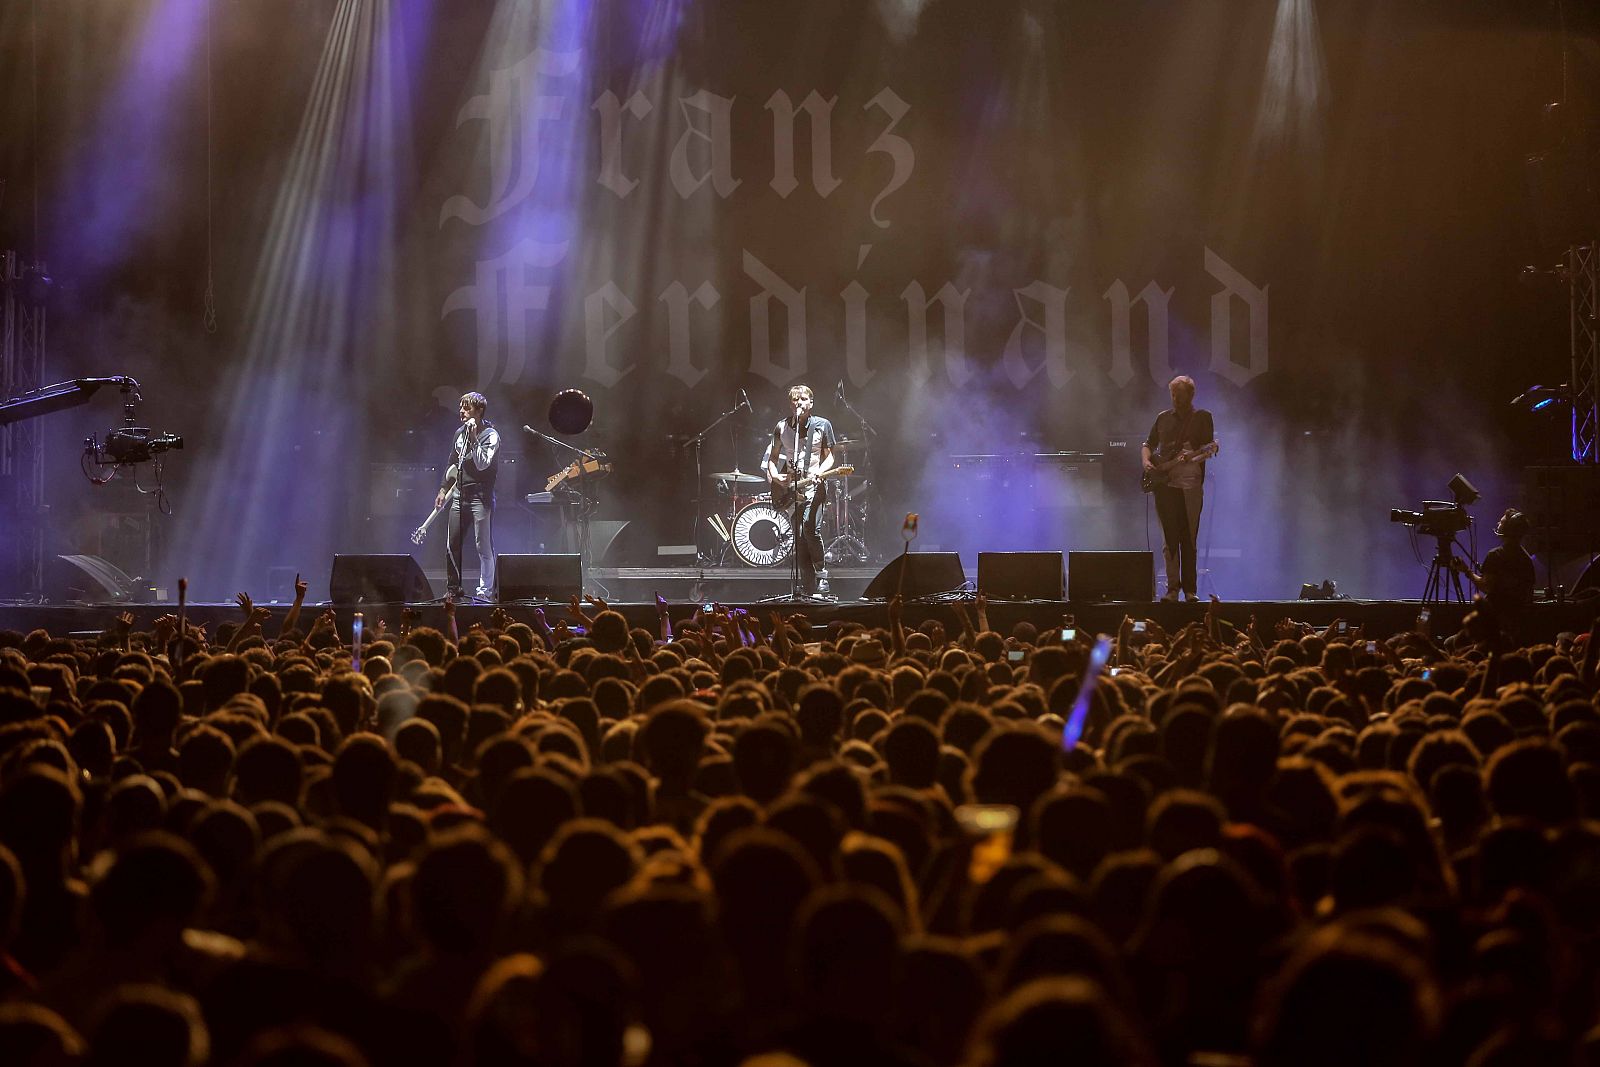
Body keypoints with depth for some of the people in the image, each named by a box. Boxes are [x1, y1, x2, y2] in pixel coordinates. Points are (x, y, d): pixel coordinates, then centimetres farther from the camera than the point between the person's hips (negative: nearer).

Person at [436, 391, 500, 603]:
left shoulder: (491, 435, -7)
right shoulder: (460, 433, 13)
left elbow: (483, 464, -18)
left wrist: (473, 439, -19)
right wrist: (444, 489, 21)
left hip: (481, 496, -7)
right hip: (460, 495, 7)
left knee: (483, 546, -5)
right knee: (451, 545, 5)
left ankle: (485, 590, -1)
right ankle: (453, 590, 15)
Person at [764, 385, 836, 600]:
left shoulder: (822, 425, 2)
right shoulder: (782, 427, 8)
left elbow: (829, 457, 5)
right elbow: (773, 457, 15)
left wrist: (818, 472, -14)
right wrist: (774, 475, -5)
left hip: (813, 486, -3)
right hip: (789, 486, 3)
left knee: (810, 527, -23)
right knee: (799, 538, 1)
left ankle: (822, 580, -13)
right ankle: (808, 589, 6)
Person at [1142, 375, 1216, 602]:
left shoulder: (1202, 417, 5)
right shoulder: (1163, 418, 16)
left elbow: (1211, 447, -4)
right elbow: (1148, 444, 23)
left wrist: (1191, 456, -23)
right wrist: (1147, 461, 2)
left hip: (1189, 484, -3)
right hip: (1164, 483, 3)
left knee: (1189, 540, -3)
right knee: (1169, 539, -1)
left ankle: (1190, 589, 1)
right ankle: (1173, 587, 2)